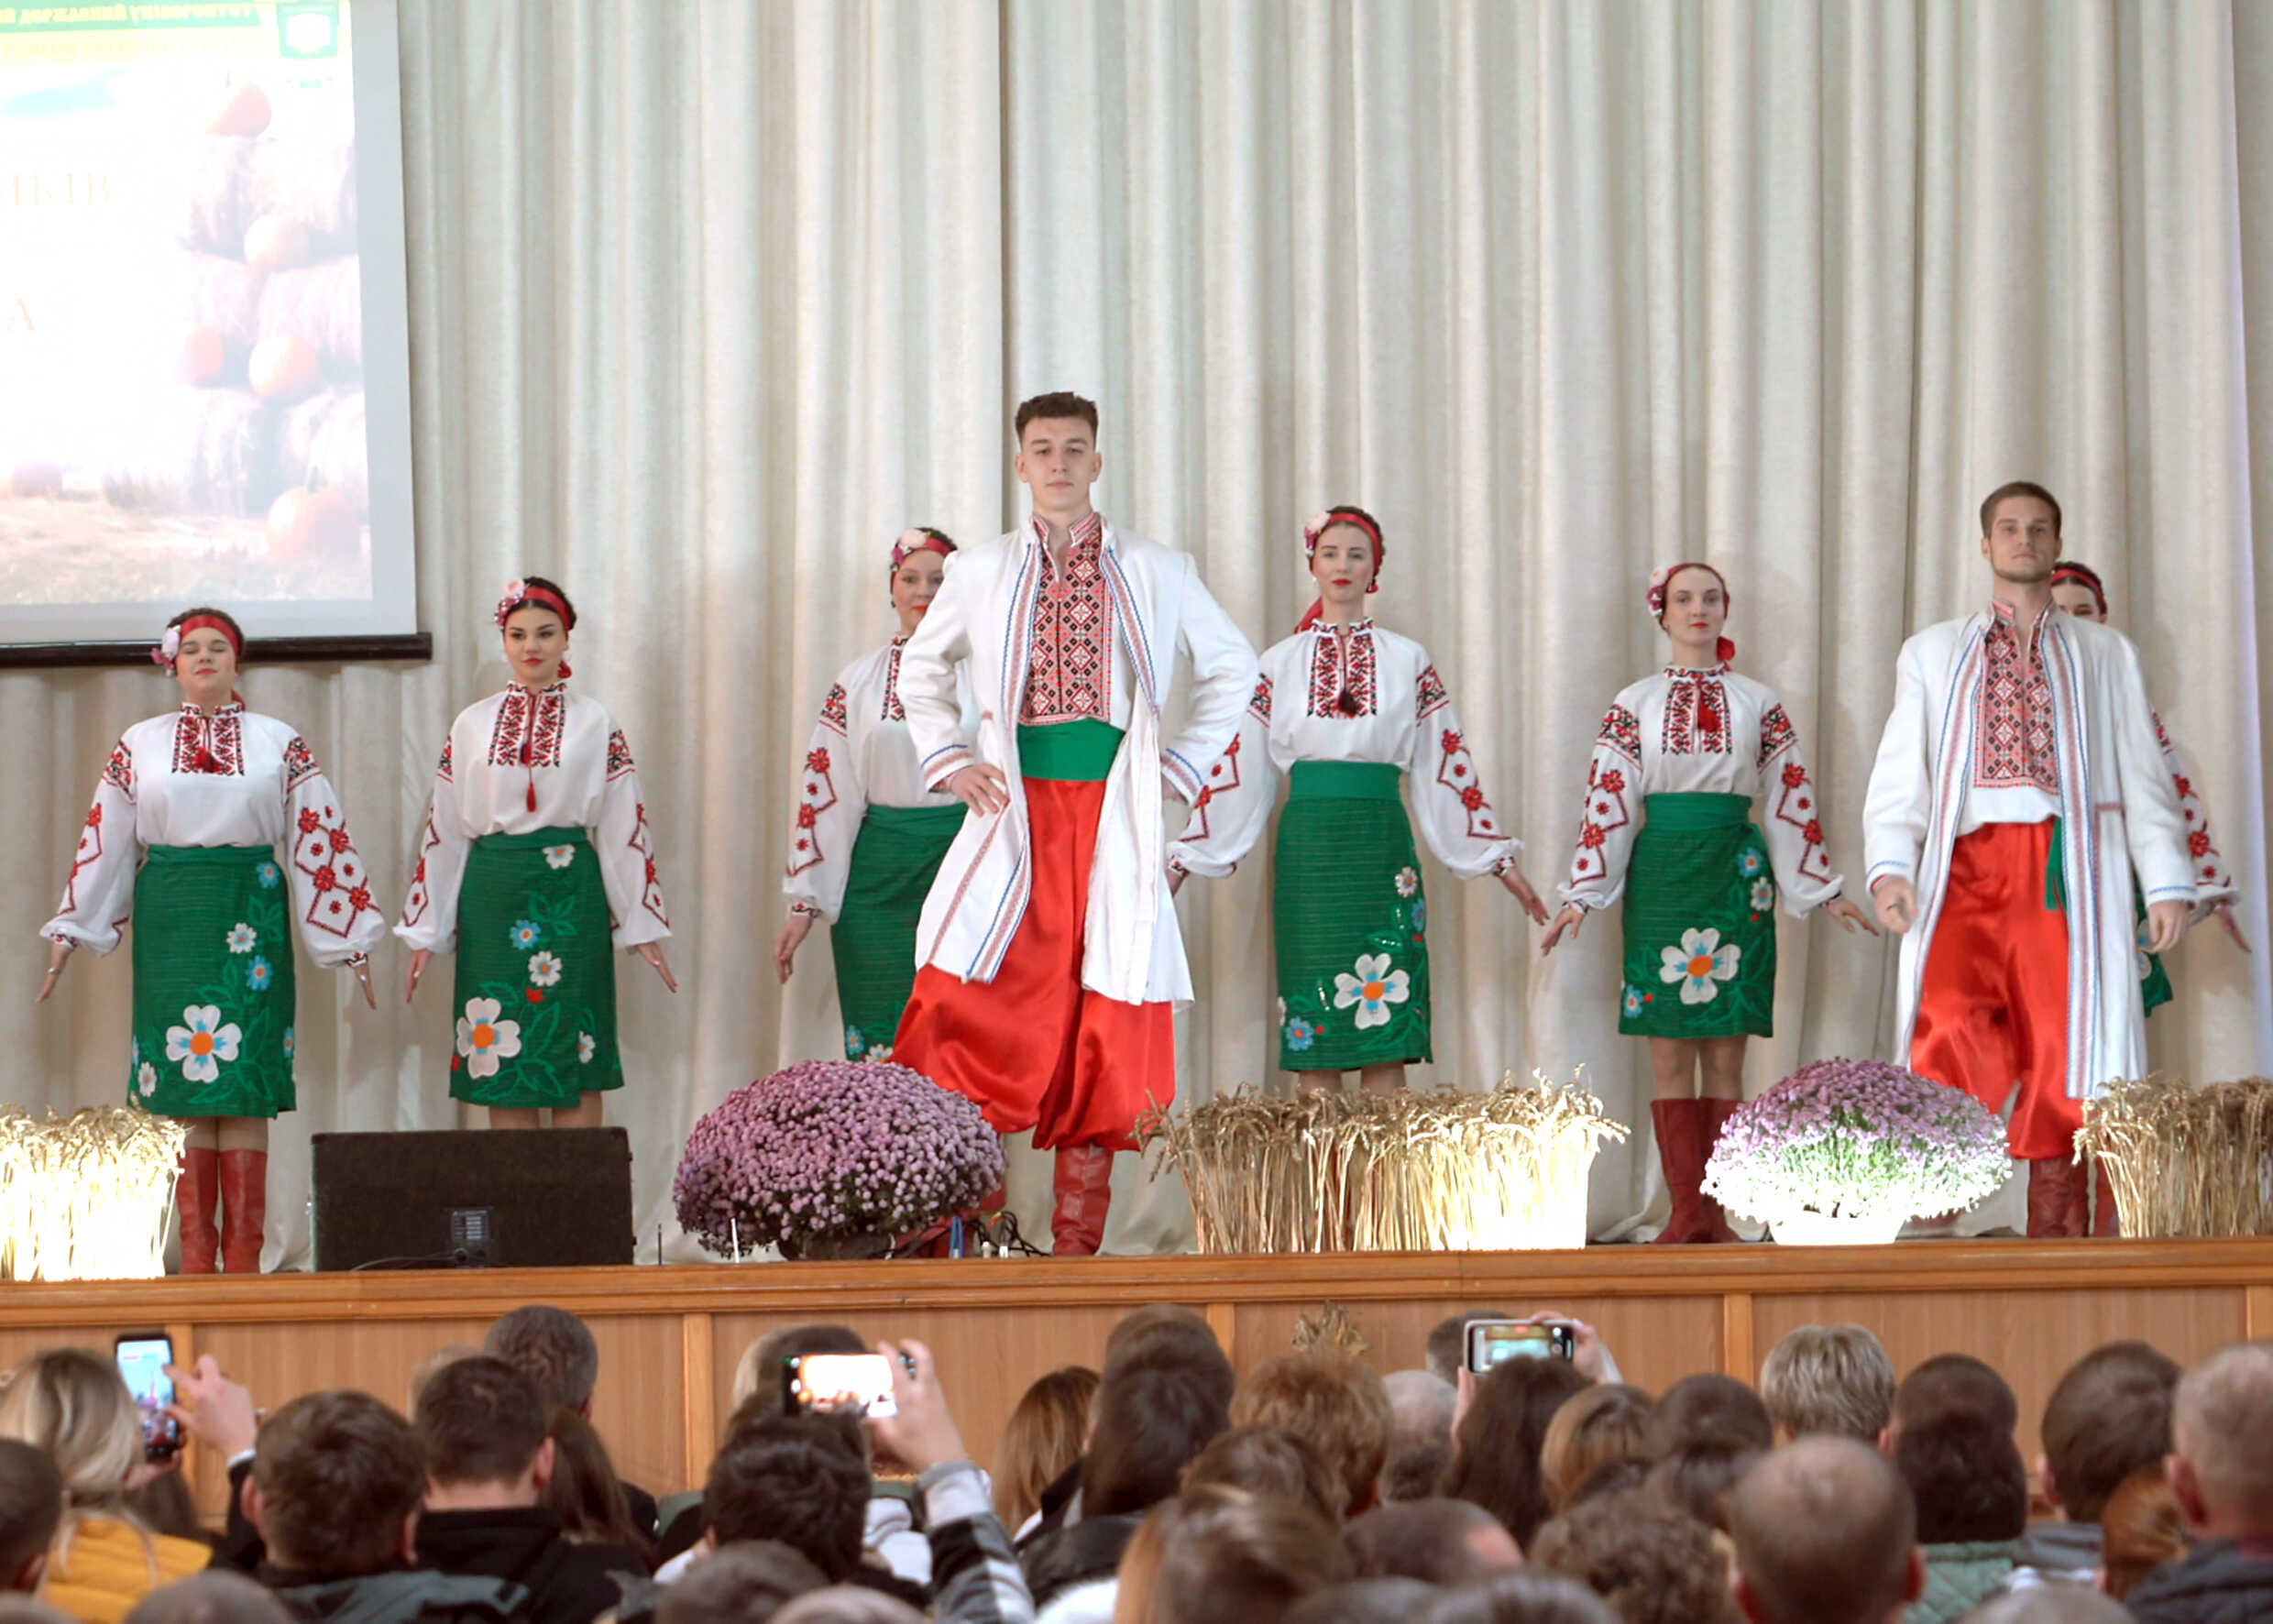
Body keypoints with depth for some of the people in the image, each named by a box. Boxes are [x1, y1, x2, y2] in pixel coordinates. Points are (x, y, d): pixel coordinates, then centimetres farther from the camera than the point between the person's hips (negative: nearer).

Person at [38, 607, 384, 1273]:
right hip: (169, 918, 1)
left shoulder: (279, 743, 7)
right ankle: (195, 1256, 2)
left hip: (249, 915, -1)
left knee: (245, 1082, -5)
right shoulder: (138, 745, 11)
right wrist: (69, 932, 9)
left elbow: (320, 840, 6)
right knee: (182, 1085, -1)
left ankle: (243, 1256, -3)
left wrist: (353, 938, 4)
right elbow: (105, 844, 12)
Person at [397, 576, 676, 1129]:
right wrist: (424, 934, 9)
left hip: (570, 895, -1)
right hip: (492, 896, 1)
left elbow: (624, 829, 4)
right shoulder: (472, 725, 9)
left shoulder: (594, 725, 5)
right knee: (500, 1061, 0)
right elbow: (443, 831, 10)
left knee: (574, 1062, -2)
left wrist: (643, 928, 1)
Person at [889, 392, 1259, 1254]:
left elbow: (1231, 669, 18)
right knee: (964, 1012, -11)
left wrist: (1182, 766, 8)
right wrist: (949, 762, 11)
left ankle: (1076, 1248, 3)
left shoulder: (1154, 574, 8)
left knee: (1102, 1034, -2)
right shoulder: (979, 572, 10)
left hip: (1112, 819, 0)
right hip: (1014, 814, 0)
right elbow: (922, 672, 25)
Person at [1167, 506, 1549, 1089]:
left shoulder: (1408, 662, 9)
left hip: (1382, 845, 0)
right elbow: (1238, 770, 11)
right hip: (1307, 846, 0)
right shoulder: (1280, 663, 10)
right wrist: (1182, 861, 7)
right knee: (1314, 1023, -2)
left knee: (1385, 1018, -6)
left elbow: (1446, 768, 11)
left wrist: (1499, 862, 9)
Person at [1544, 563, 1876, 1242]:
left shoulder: (1758, 704, 9)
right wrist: (1581, 896, -1)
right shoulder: (1634, 704, 8)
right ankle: (1686, 1209, -2)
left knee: (1726, 1054, -2)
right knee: (1669, 1052, -4)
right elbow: (1606, 801, 5)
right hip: (1660, 873, 0)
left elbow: (1792, 802, 11)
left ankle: (1716, 1211, 0)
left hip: (1736, 875, 0)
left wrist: (1825, 891, 10)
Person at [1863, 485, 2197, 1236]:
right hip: (1969, 862, -1)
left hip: (2068, 871, 1)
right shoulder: (1933, 653, 22)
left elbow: (2144, 773, 15)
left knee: (2065, 1047, -8)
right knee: (1951, 1030, -21)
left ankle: (2055, 1230, -7)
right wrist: (1889, 864, -3)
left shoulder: (2105, 655, 21)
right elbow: (1901, 769, 13)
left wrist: (2167, 881, 4)